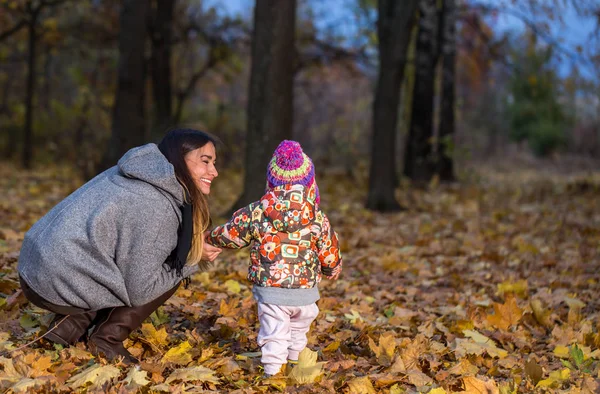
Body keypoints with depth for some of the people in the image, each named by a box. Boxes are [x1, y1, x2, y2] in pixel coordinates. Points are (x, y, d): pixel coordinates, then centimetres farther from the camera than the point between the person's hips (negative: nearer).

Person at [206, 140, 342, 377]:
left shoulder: (256, 213, -9)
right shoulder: (318, 219, -9)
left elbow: (229, 235, 3)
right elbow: (330, 254, 1)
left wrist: (210, 238, 25)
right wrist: (332, 271, 24)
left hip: (269, 289, -2)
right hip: (305, 291, 2)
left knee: (273, 332, 7)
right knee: (298, 329, 26)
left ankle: (272, 368, 1)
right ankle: (294, 357, 45)